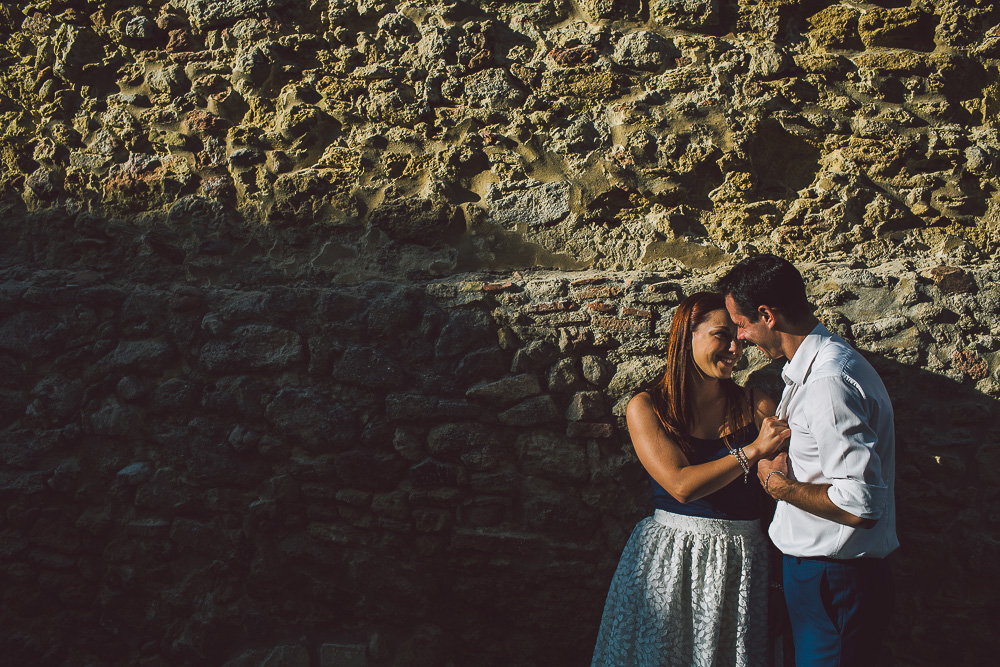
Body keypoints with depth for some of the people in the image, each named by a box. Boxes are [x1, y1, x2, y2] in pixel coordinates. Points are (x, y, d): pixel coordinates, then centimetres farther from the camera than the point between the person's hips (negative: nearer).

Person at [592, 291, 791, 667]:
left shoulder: (757, 406, 3)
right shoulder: (645, 408, -4)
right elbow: (681, 485, -15)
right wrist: (753, 450, -16)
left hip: (739, 561, 2)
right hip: (668, 560, -2)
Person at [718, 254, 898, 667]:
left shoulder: (829, 384, -26)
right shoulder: (806, 370, 9)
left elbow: (861, 506, -30)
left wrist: (779, 485, -17)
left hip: (834, 582, -10)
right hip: (810, 565, 10)